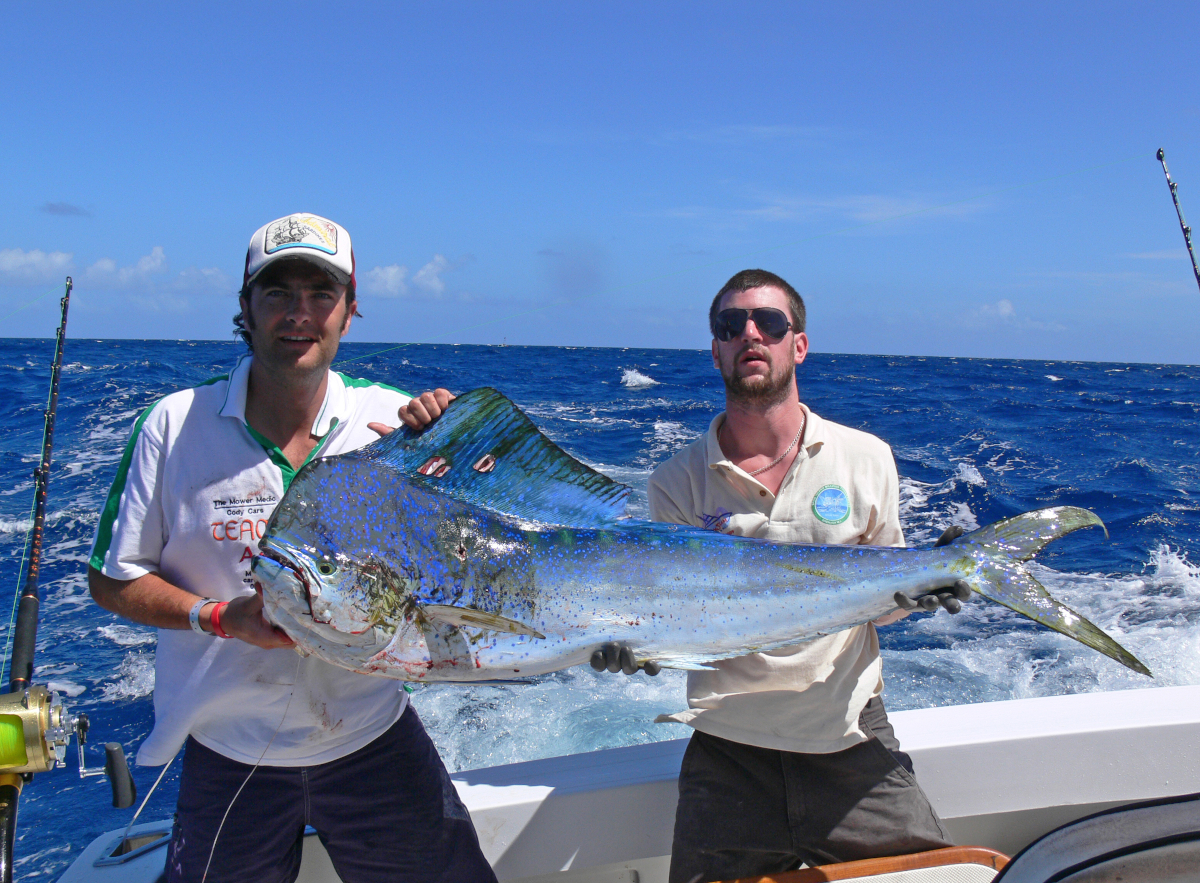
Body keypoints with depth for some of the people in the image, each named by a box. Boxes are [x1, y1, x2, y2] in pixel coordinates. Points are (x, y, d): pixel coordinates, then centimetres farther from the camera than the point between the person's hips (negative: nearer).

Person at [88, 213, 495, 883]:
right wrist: (221, 617, -18)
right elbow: (113, 579, -2)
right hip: (230, 752, 0)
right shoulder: (174, 425, -10)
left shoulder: (396, 421, -8)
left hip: (375, 738, 1)